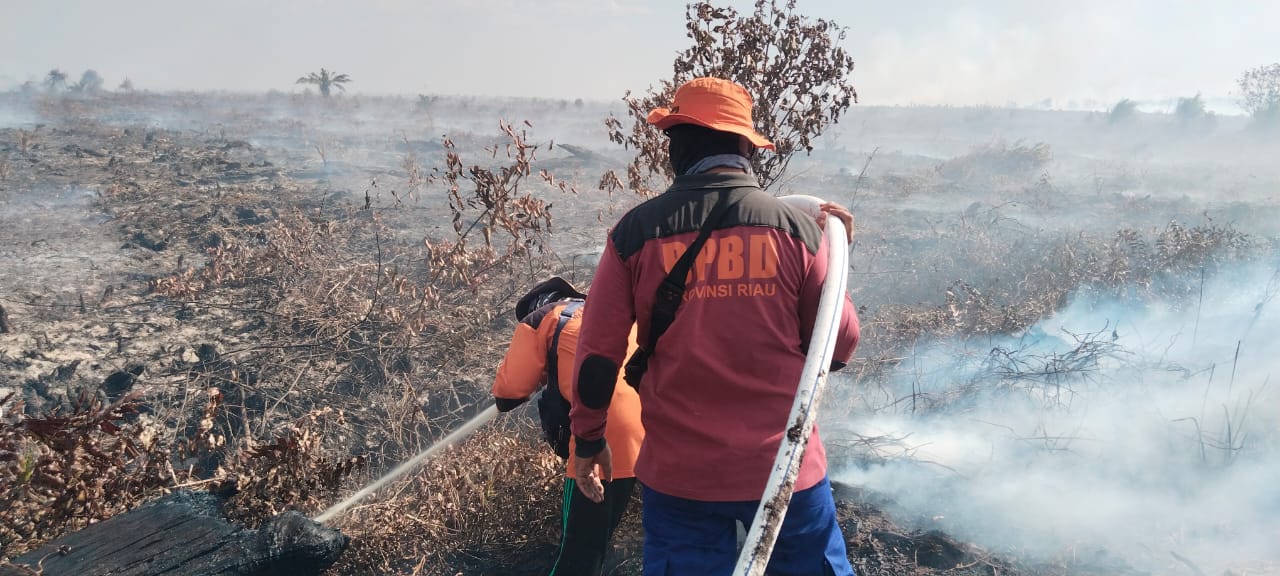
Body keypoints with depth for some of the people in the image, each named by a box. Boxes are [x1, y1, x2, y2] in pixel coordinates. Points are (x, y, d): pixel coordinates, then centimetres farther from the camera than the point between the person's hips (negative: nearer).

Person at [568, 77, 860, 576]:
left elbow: (597, 354, -4)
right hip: (786, 465, 1)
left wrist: (590, 441, 11)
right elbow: (838, 349, -2)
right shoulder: (796, 227, -7)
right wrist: (835, 257, 12)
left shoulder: (637, 231, -7)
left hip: (678, 473, 0)